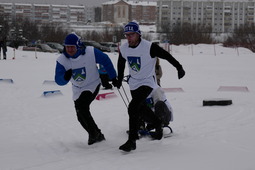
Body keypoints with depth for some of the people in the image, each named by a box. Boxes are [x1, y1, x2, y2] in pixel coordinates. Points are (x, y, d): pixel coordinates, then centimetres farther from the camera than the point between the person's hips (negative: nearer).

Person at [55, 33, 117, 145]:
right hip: (78, 90, 5)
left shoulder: (91, 52, -21)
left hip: (93, 85, -5)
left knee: (81, 107, -26)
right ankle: (97, 135, 27)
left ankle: (94, 133, -9)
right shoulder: (62, 60, -15)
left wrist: (113, 77, 1)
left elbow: (105, 61, -5)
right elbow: (59, 81, -16)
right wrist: (65, 77, -39)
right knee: (81, 117, 5)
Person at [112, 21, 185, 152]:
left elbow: (167, 56, -13)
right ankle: (158, 124, 50)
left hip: (147, 82, -7)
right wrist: (119, 80, 19)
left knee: (133, 108, -21)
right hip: (133, 83, 7)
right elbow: (121, 63, 14)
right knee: (141, 107, 21)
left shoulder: (149, 47, -23)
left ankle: (132, 141, -18)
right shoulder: (123, 49, -6)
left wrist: (179, 68, -11)